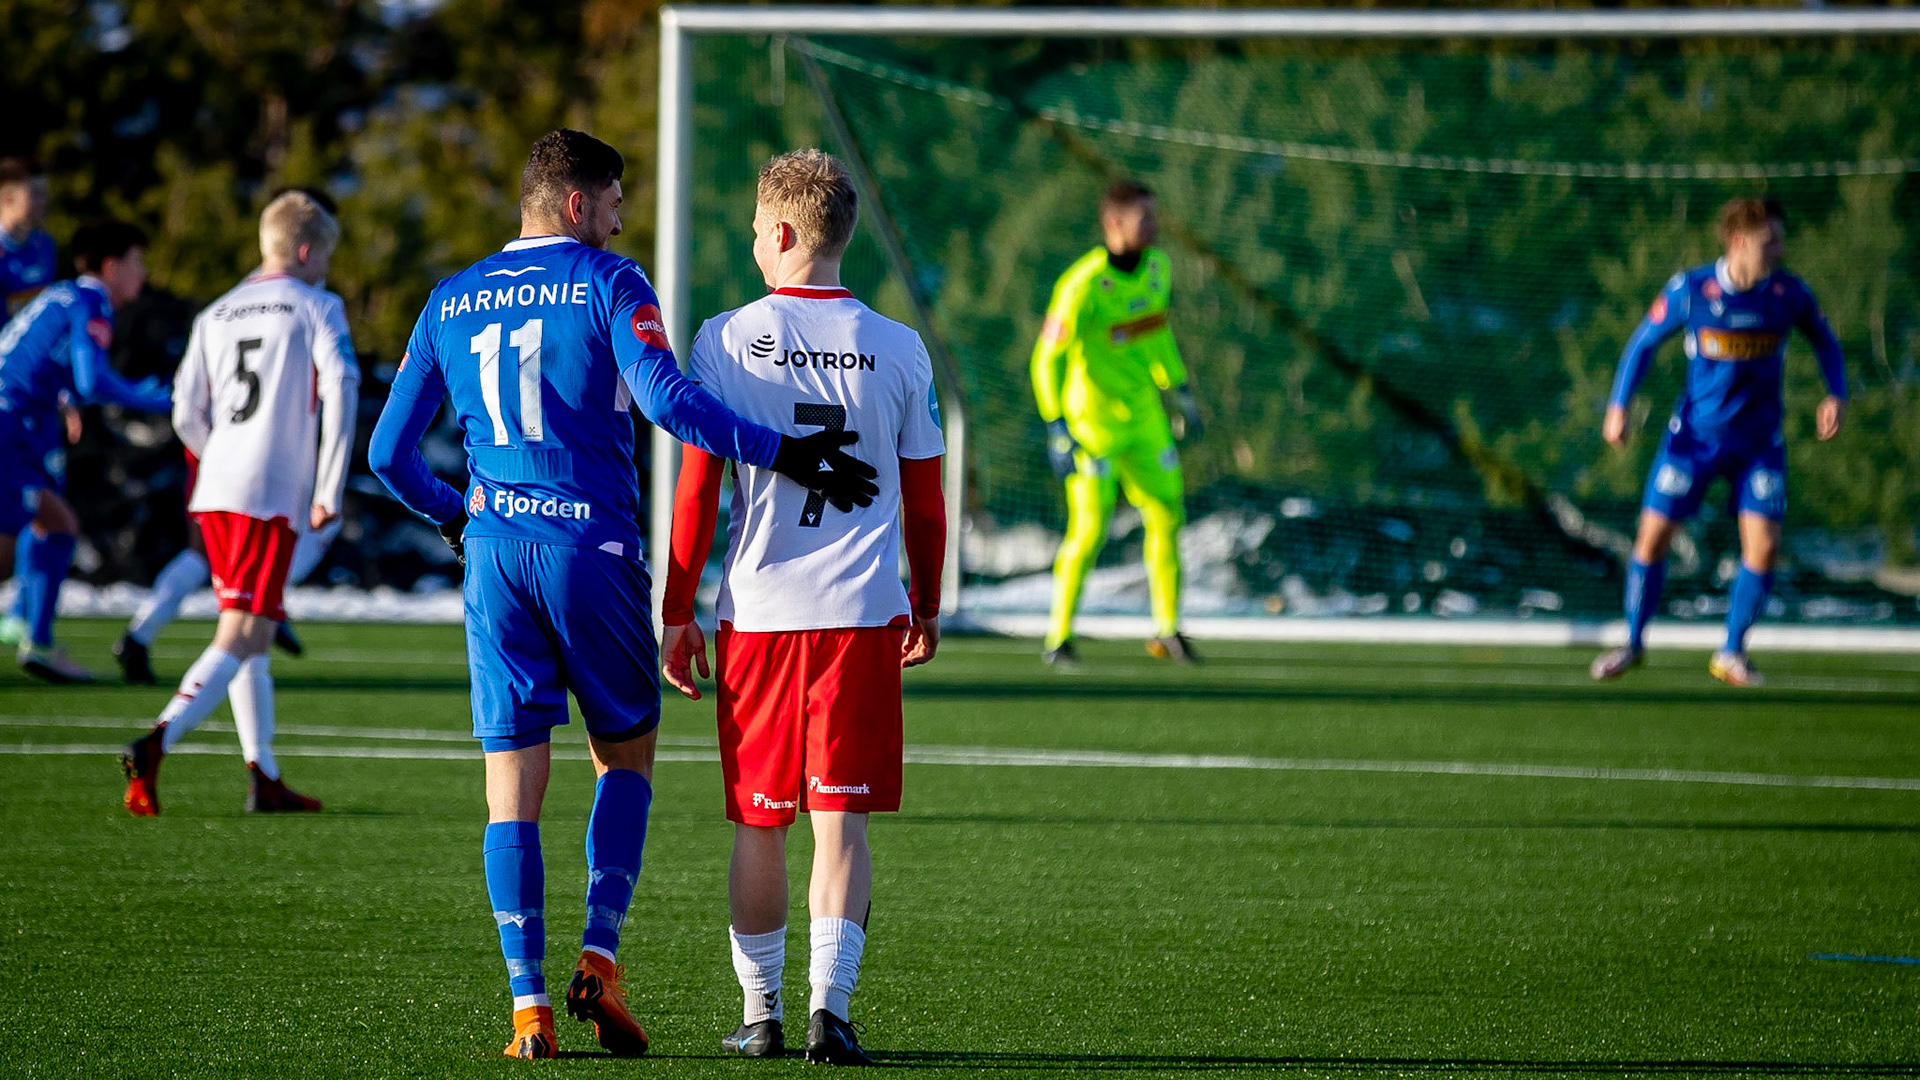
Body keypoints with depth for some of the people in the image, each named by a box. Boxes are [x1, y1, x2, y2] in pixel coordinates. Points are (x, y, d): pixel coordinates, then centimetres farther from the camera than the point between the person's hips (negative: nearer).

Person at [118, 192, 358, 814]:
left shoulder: (217, 314, 17)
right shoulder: (317, 308, 1)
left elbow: (185, 413, 13)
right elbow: (340, 393, -11)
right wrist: (329, 492, -7)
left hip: (215, 494, 6)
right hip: (274, 496, -6)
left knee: (249, 640, 16)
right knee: (241, 640, -10)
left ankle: (265, 780, 16)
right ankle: (157, 744, -28)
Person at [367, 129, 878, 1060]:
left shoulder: (451, 302, 12)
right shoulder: (608, 283, -2)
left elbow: (389, 452, 13)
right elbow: (664, 398, -19)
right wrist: (780, 453, -16)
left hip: (495, 553, 3)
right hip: (595, 549, -3)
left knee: (512, 783, 4)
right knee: (625, 754, 15)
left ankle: (529, 1004, -2)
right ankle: (600, 956, -1)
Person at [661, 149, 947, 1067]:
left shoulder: (727, 339, -2)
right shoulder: (899, 351, 2)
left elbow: (697, 488, -2)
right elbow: (924, 501, 7)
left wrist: (677, 613, 4)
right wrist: (927, 611, 20)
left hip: (756, 613, 0)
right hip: (863, 613, 0)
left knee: (759, 826, 10)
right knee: (841, 820, 0)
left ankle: (760, 1016, 16)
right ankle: (829, 1006, -12)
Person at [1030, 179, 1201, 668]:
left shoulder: (1157, 266, 4)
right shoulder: (1084, 285, -20)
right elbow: (1047, 358, -18)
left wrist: (1181, 392, 20)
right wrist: (1057, 429, -23)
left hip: (1143, 415, 7)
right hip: (1091, 420, -7)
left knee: (1167, 515, 5)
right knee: (1090, 528, -9)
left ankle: (1167, 630, 18)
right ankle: (1059, 637, 3)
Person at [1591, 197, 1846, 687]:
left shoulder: (1789, 293, -7)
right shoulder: (1688, 289, -13)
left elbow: (1823, 339, 11)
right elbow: (1644, 341, 1)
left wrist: (1836, 395, -3)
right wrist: (1618, 404, -7)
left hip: (1759, 440, 1)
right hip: (1695, 434, -1)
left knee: (1763, 546, -10)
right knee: (1652, 536, -3)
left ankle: (1731, 654, 8)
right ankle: (1633, 643, 19)